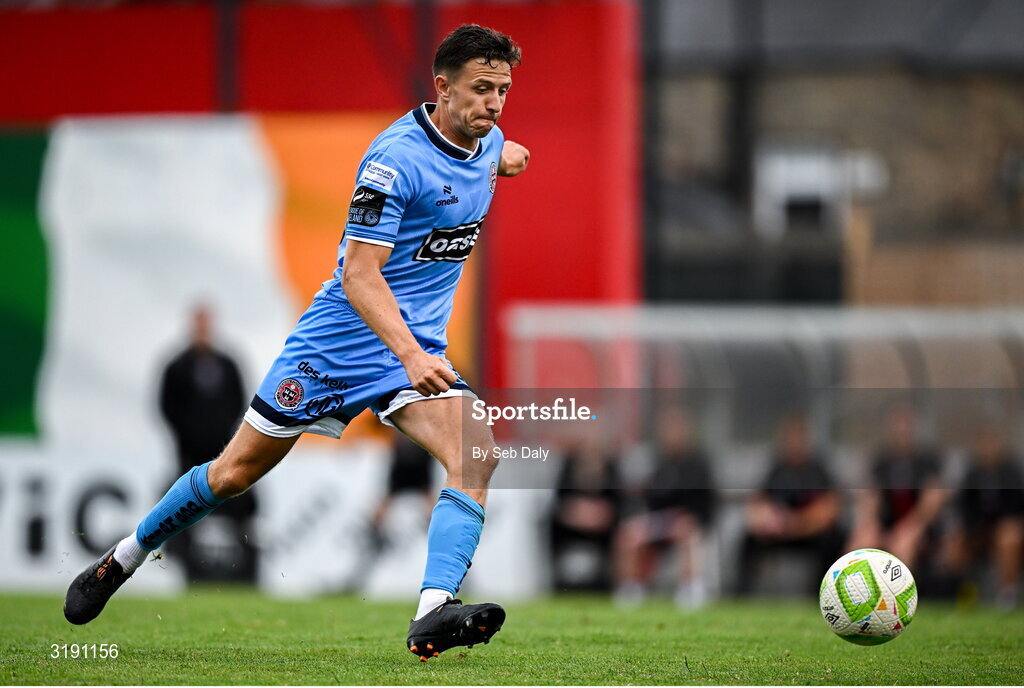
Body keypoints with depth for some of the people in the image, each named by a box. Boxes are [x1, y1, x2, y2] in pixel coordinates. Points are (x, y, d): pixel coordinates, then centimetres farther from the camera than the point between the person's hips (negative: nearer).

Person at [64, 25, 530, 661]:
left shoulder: (488, 142, 4)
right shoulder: (397, 156, -21)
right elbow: (360, 273, -28)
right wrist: (409, 354, -39)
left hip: (418, 349, 5)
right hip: (345, 337, -5)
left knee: (478, 455, -22)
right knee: (236, 472, 5)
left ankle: (433, 615, -34)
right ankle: (125, 558, 28)